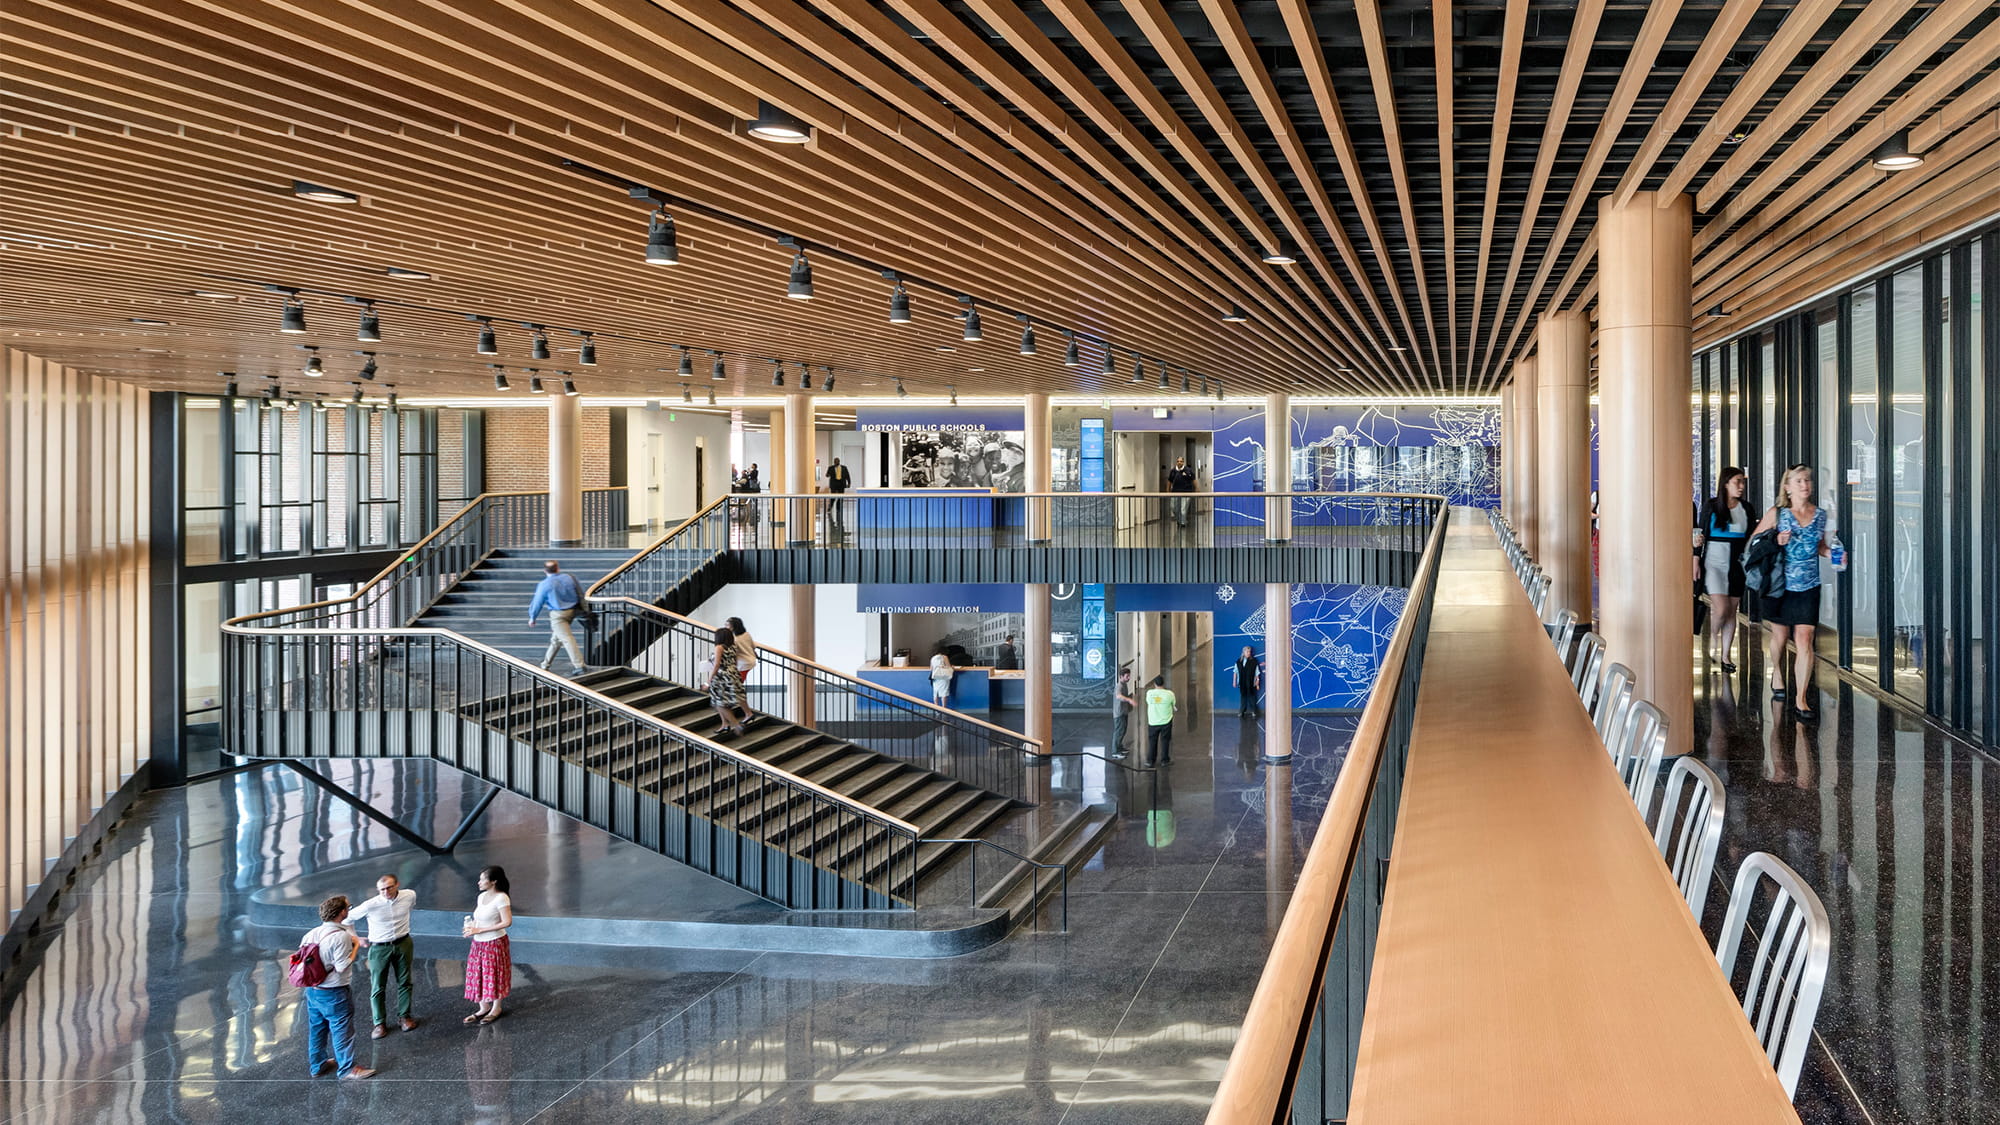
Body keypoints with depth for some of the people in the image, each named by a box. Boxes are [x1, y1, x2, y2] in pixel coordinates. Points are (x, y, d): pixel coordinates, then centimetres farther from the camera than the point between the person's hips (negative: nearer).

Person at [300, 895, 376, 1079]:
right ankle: (347, 1069, 16)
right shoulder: (342, 936, -23)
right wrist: (355, 946, -12)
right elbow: (342, 967, -23)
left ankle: (316, 1066, 33)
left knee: (316, 1028, 20)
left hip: (312, 990, 7)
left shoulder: (311, 933, 0)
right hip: (333, 993, -7)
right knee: (342, 1030, 6)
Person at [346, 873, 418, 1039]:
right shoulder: (370, 905, -22)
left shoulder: (410, 896, -11)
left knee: (404, 983, 14)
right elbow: (347, 919, -7)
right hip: (379, 948, -3)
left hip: (403, 944, 3)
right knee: (378, 987, 3)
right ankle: (380, 1023, 16)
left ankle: (404, 1017, 30)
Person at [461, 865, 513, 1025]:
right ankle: (484, 1007, 27)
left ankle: (496, 1009, 23)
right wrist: (472, 926, -4)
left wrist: (480, 930, -21)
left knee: (494, 975, 6)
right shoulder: (482, 896, 5)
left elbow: (507, 922, -22)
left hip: (495, 943, -7)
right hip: (479, 943, 7)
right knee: (478, 974, 11)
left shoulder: (501, 898, -18)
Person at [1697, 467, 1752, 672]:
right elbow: (1701, 534, 2)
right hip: (1714, 563, -4)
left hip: (1736, 565, 4)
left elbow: (1750, 538, 14)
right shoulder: (1711, 507, -2)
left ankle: (1725, 655, 12)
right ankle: (1713, 638, 14)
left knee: (1731, 611, 5)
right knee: (1721, 609, -15)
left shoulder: (1746, 509, 8)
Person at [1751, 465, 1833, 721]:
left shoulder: (1821, 515, 4)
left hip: (1808, 586, 1)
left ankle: (1800, 699, -8)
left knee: (1804, 640, -8)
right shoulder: (1776, 514, -4)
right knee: (1780, 635, 15)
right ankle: (1777, 673, 46)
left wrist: (1832, 553, -2)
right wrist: (1775, 542, -18)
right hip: (1779, 584, -1)